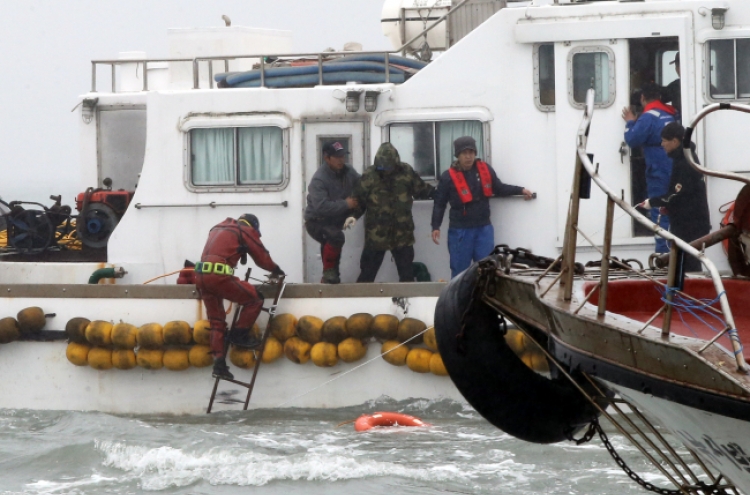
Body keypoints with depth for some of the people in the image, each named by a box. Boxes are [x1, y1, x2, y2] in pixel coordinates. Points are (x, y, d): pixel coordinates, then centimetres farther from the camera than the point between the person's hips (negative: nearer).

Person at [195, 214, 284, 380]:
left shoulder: (218, 229, 28)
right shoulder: (246, 230, 7)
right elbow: (261, 256, 10)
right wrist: (275, 270, 27)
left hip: (201, 274, 8)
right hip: (219, 275, -8)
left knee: (216, 321, 13)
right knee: (255, 299, 5)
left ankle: (219, 362, 7)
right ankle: (239, 335, 7)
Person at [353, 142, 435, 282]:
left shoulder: (406, 172, -1)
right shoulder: (370, 175, -7)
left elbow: (422, 190, 10)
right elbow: (359, 199, -5)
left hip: (402, 232, 2)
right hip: (376, 233, -2)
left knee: (407, 273, 10)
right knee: (367, 272, 4)